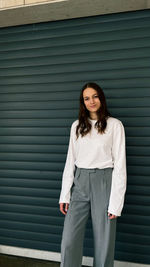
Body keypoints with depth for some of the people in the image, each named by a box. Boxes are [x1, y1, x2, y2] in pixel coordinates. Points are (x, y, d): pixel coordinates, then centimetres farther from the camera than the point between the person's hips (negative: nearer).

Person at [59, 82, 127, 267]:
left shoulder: (115, 125, -2)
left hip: (103, 182, -3)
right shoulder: (77, 126, 10)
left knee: (104, 240, 4)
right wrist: (64, 195, 4)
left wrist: (116, 202, -10)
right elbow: (70, 161, 11)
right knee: (69, 241, 0)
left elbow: (120, 164, -5)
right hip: (80, 182, 3)